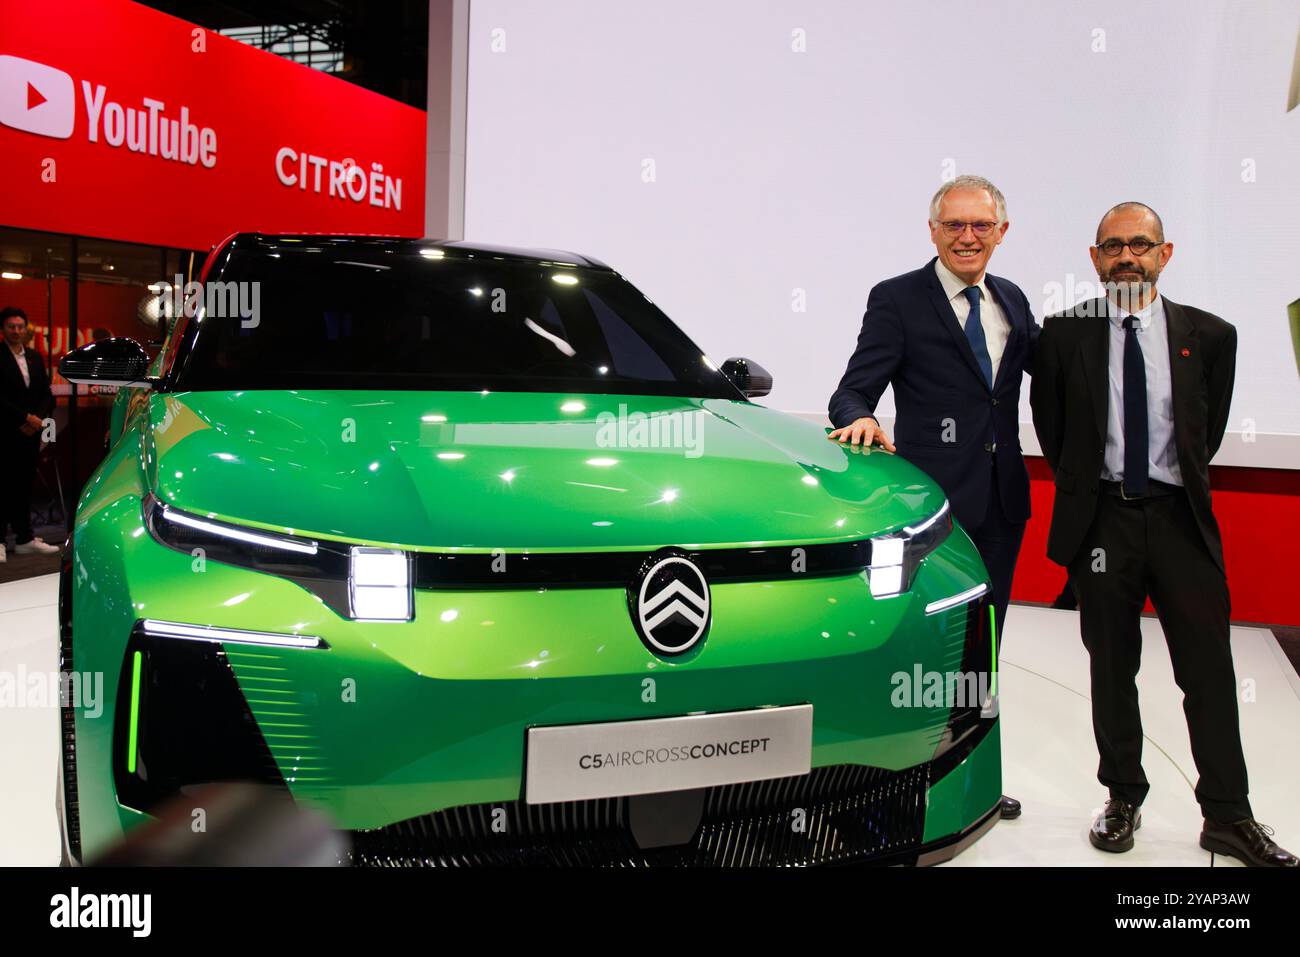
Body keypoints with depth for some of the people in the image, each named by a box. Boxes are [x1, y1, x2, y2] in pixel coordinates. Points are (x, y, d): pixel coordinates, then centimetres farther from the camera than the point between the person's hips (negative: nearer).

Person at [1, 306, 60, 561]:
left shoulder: (35, 357, 15)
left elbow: (47, 395, 13)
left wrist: (37, 419, -3)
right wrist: (25, 418, -13)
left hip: (30, 433, 6)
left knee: (24, 485, 9)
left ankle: (25, 539, 13)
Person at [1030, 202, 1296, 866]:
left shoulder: (1209, 336, 5)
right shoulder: (1064, 335, 2)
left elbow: (1209, 431, 14)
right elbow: (1051, 429, 10)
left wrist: (1182, 483, 10)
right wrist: (1083, 485, 9)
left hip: (1180, 516, 1)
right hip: (1101, 518, -1)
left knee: (1209, 670, 2)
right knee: (1112, 667, 8)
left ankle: (1227, 817, 14)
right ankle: (1123, 800, 22)